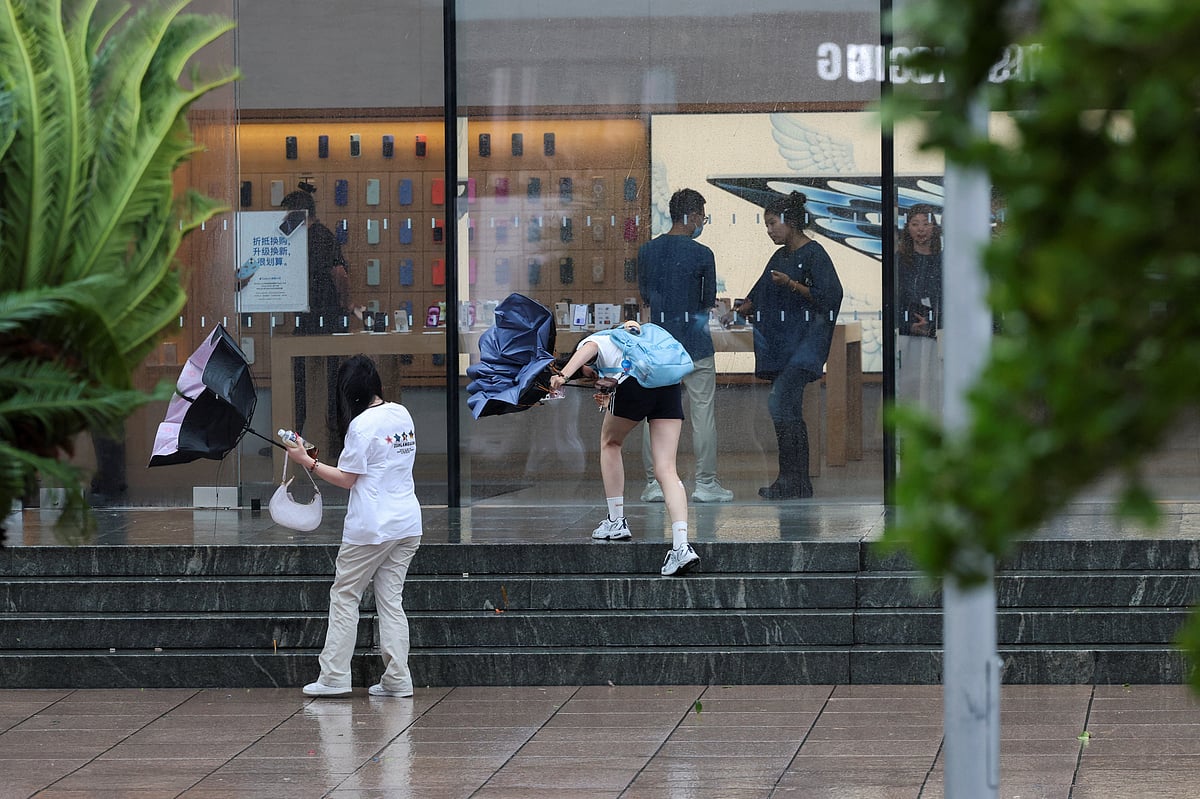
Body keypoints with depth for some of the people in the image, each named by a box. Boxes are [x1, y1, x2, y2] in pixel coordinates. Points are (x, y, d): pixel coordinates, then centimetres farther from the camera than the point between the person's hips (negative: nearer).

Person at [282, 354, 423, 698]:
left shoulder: (362, 425, -14)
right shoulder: (402, 414, 8)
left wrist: (306, 461, -3)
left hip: (371, 527, -7)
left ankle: (334, 677, 2)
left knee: (344, 595, 4)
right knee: (391, 599, 9)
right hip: (408, 524, 7)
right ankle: (397, 679, 3)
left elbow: (346, 479, -10)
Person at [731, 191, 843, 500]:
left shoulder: (814, 254, -8)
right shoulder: (780, 256, 19)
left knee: (780, 402, -16)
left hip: (805, 340, -9)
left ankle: (791, 481, -15)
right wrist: (738, 310, 10)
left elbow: (828, 296, -15)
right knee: (789, 411, 5)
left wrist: (791, 284, -21)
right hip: (781, 343, 9)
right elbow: (759, 296, 25)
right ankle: (798, 484, 7)